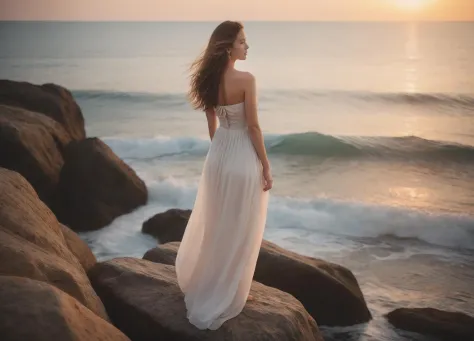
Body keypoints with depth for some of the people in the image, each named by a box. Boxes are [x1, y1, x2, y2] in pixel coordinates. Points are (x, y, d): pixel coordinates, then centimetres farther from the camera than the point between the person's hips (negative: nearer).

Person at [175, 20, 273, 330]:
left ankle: (205, 284, 39)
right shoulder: (246, 79, -19)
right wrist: (266, 166, -9)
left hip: (218, 155, 7)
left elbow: (212, 124, 11)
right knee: (239, 230, 8)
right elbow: (253, 126, -17)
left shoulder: (210, 79, 3)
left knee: (215, 226, 22)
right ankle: (228, 295, 20)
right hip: (242, 158, -7)